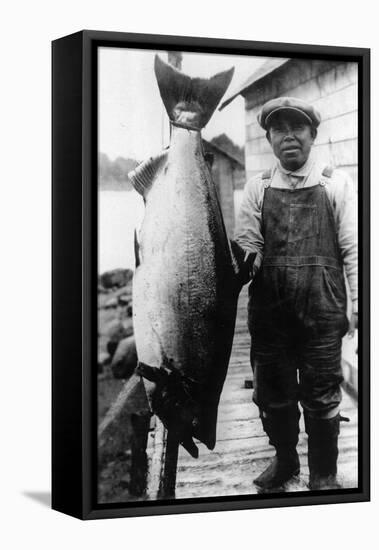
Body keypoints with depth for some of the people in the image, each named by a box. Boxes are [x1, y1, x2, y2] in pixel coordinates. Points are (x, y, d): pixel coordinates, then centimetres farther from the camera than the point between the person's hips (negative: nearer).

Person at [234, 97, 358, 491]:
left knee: (321, 394, 5)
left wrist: (358, 306, -4)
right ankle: (284, 458, 36)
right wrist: (244, 260, -18)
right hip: (269, 308, 3)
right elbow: (247, 244, 5)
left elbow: (353, 248, 0)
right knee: (273, 391, 14)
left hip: (321, 310, -2)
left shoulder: (335, 184, 1)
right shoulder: (258, 188, 7)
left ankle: (324, 472, 23)